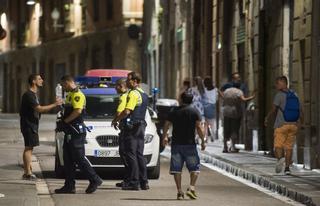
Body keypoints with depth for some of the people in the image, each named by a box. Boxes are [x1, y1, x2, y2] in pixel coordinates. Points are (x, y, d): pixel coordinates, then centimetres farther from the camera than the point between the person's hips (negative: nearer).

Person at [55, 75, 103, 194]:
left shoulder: (77, 95, -13)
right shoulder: (70, 95, 20)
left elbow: (78, 111, -25)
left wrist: (64, 122, -18)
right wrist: (62, 123, 10)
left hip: (76, 133, -11)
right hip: (69, 133, 11)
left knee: (79, 159, -8)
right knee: (68, 160, 9)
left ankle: (95, 180, -1)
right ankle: (69, 186, 11)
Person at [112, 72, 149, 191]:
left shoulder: (133, 93, -14)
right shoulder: (143, 94, 16)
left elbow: (127, 111, -23)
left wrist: (116, 120, -10)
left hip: (131, 127, -9)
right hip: (141, 126, 9)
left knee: (131, 155, -6)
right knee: (140, 155, 12)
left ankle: (134, 182, -8)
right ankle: (144, 182, 11)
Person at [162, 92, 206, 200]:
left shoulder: (174, 112, 8)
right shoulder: (194, 112, -2)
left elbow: (166, 125, 13)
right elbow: (199, 127, -9)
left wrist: (165, 137, 28)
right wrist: (203, 141, -1)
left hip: (176, 143, 3)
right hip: (190, 143, -3)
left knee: (176, 168, 5)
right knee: (194, 167, 6)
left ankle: (179, 191, 1)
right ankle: (191, 188, -11)